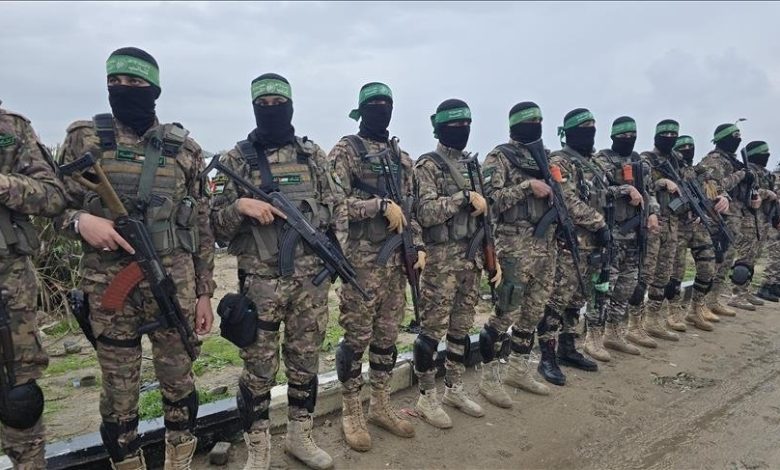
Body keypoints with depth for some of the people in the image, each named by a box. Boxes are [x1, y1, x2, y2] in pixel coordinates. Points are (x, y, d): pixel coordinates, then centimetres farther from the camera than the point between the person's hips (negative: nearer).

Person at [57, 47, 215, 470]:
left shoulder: (184, 147, 4)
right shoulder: (83, 137, 3)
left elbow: (201, 226, 6)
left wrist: (204, 292, 4)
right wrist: (79, 220, -16)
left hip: (174, 283, 1)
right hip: (107, 285, 0)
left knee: (178, 380, 11)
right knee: (119, 389, 11)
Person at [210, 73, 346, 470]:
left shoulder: (313, 154, 7)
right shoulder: (236, 159, 0)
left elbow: (337, 206, 12)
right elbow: (217, 225, 0)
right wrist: (240, 206, -20)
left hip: (311, 279, 3)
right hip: (260, 282, -2)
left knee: (305, 362, 14)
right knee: (258, 369, 6)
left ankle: (300, 437, 32)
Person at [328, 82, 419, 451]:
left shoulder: (402, 156, 16)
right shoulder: (346, 150, -3)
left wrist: (418, 244, 6)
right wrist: (381, 205, -20)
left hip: (397, 259, 6)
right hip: (362, 259, -6)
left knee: (387, 336, 13)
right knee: (357, 337, 2)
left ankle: (380, 406, 28)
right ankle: (351, 412, 18)